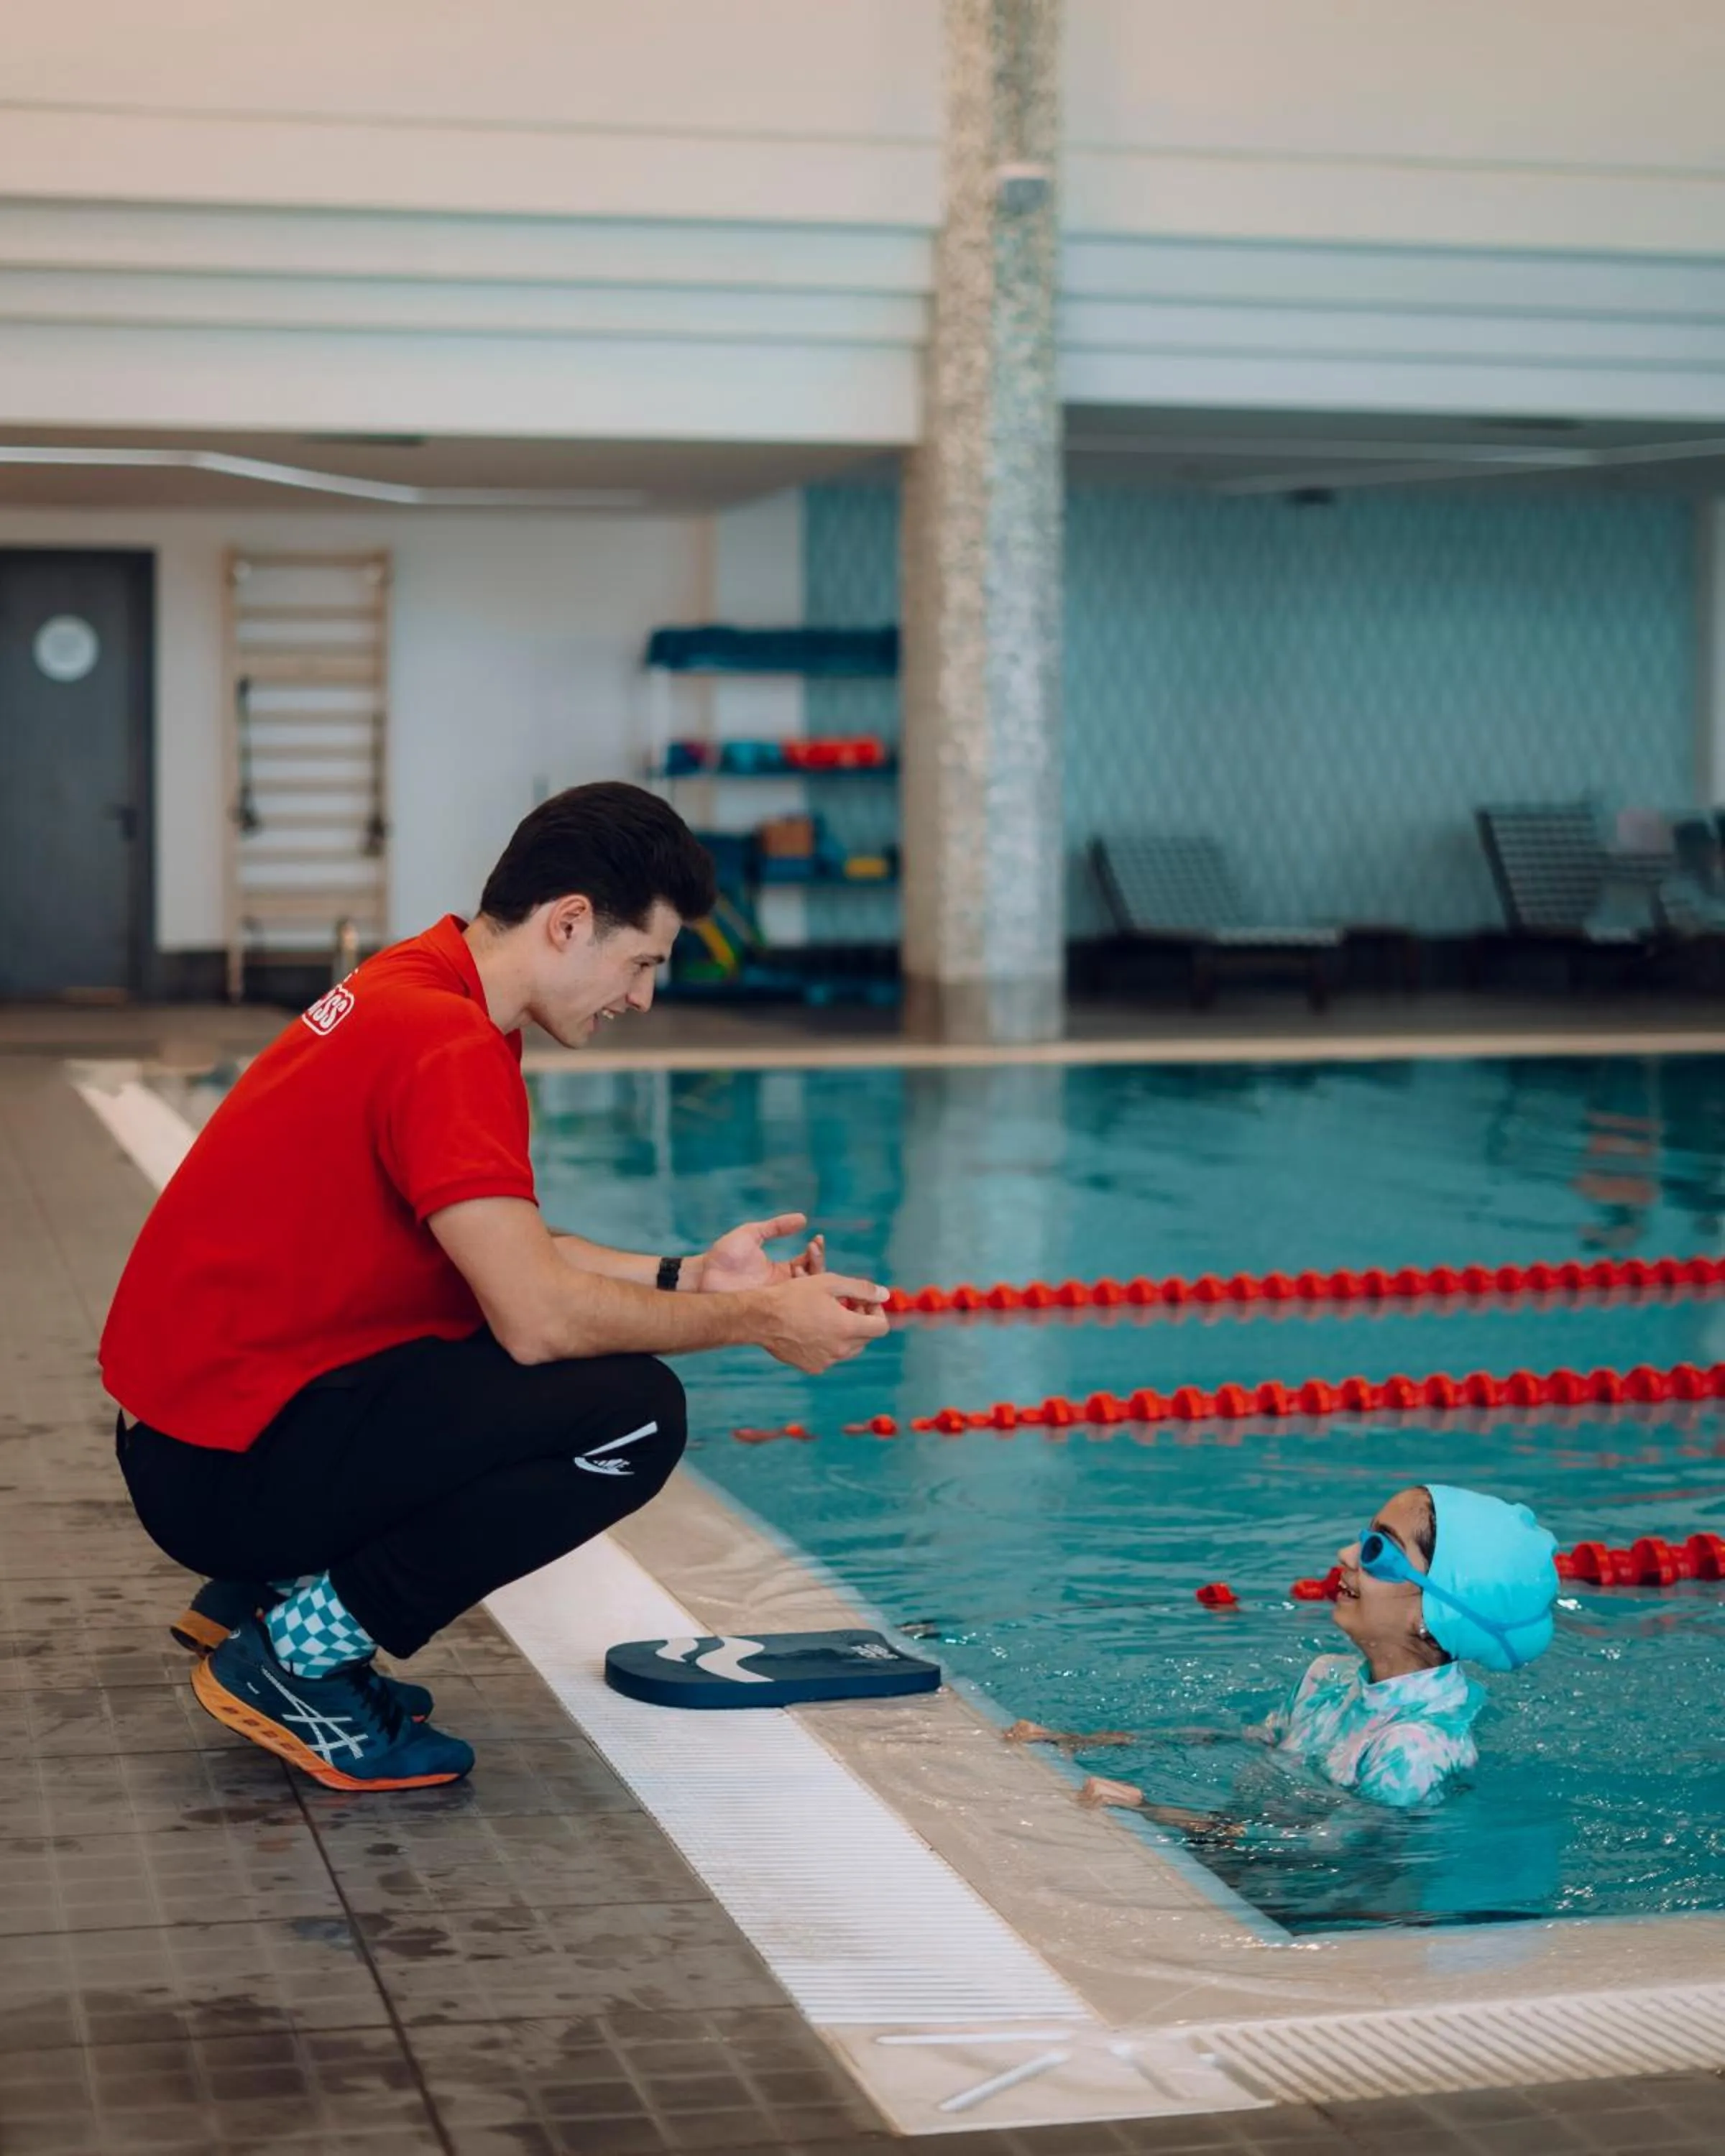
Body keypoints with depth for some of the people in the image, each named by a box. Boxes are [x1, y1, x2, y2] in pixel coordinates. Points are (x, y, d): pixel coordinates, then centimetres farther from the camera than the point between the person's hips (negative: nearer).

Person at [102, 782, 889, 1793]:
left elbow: (511, 1255, 18)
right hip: (225, 1466, -10)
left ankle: (269, 1589, 16)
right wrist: (754, 1319, -13)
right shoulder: (449, 1047, -20)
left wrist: (687, 1277, 8)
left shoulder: (415, 989, 11)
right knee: (633, 1416, -18)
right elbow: (538, 1313, -24)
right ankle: (303, 1645, -8)